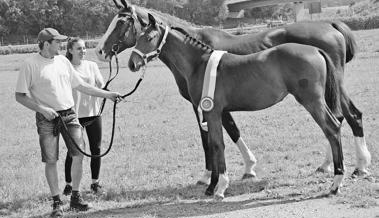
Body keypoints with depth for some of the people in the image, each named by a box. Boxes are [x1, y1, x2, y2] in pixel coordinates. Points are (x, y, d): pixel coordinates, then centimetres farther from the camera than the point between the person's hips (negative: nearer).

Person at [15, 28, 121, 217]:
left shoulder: (62, 60, 8)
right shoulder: (30, 64, -9)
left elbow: (80, 85, 16)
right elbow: (20, 96, -7)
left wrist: (107, 94, 14)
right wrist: (42, 109, -18)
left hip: (69, 114, 5)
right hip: (47, 118, -5)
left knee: (79, 155, -1)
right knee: (51, 160, -3)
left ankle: (75, 198, 13)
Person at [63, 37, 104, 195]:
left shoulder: (92, 66, 7)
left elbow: (101, 86, 6)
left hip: (93, 113, 3)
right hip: (74, 115, -3)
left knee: (96, 149, 6)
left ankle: (95, 183, 19)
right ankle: (68, 184, 12)